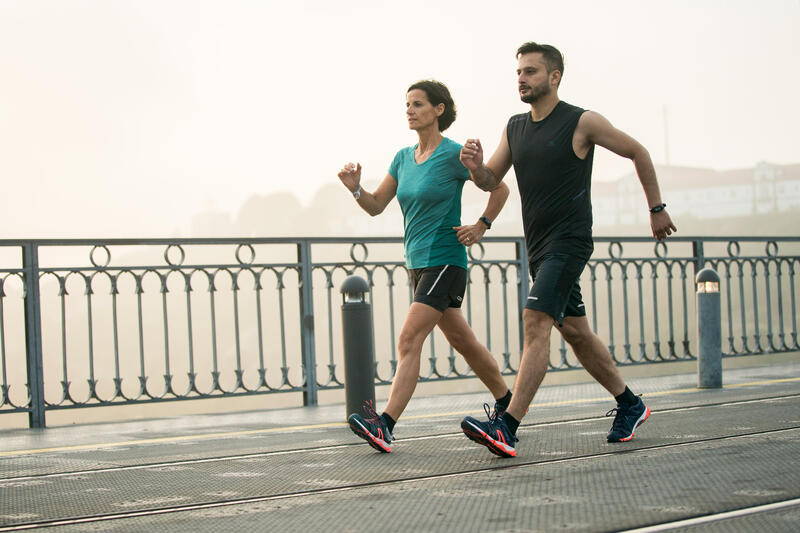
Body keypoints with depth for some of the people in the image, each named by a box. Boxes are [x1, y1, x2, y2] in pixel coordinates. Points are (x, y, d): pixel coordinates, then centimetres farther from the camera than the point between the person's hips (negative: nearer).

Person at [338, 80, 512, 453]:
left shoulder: (453, 154, -8)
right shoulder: (404, 157, 12)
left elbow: (500, 189, 1)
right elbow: (376, 206, 10)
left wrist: (481, 226, -6)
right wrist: (355, 188, -8)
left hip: (444, 261, -8)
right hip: (417, 263, 8)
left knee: (409, 340, -17)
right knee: (462, 341, 16)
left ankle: (385, 425, -23)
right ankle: (507, 403, 30)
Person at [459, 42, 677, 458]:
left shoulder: (583, 123, -7)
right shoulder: (514, 128, 11)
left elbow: (637, 152, 4)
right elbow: (491, 181, 11)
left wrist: (656, 208, 7)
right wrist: (475, 166, -13)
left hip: (569, 241, -8)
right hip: (538, 246, 8)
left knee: (535, 322, -20)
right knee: (575, 332, 13)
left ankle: (507, 428, -28)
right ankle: (629, 405, 30)